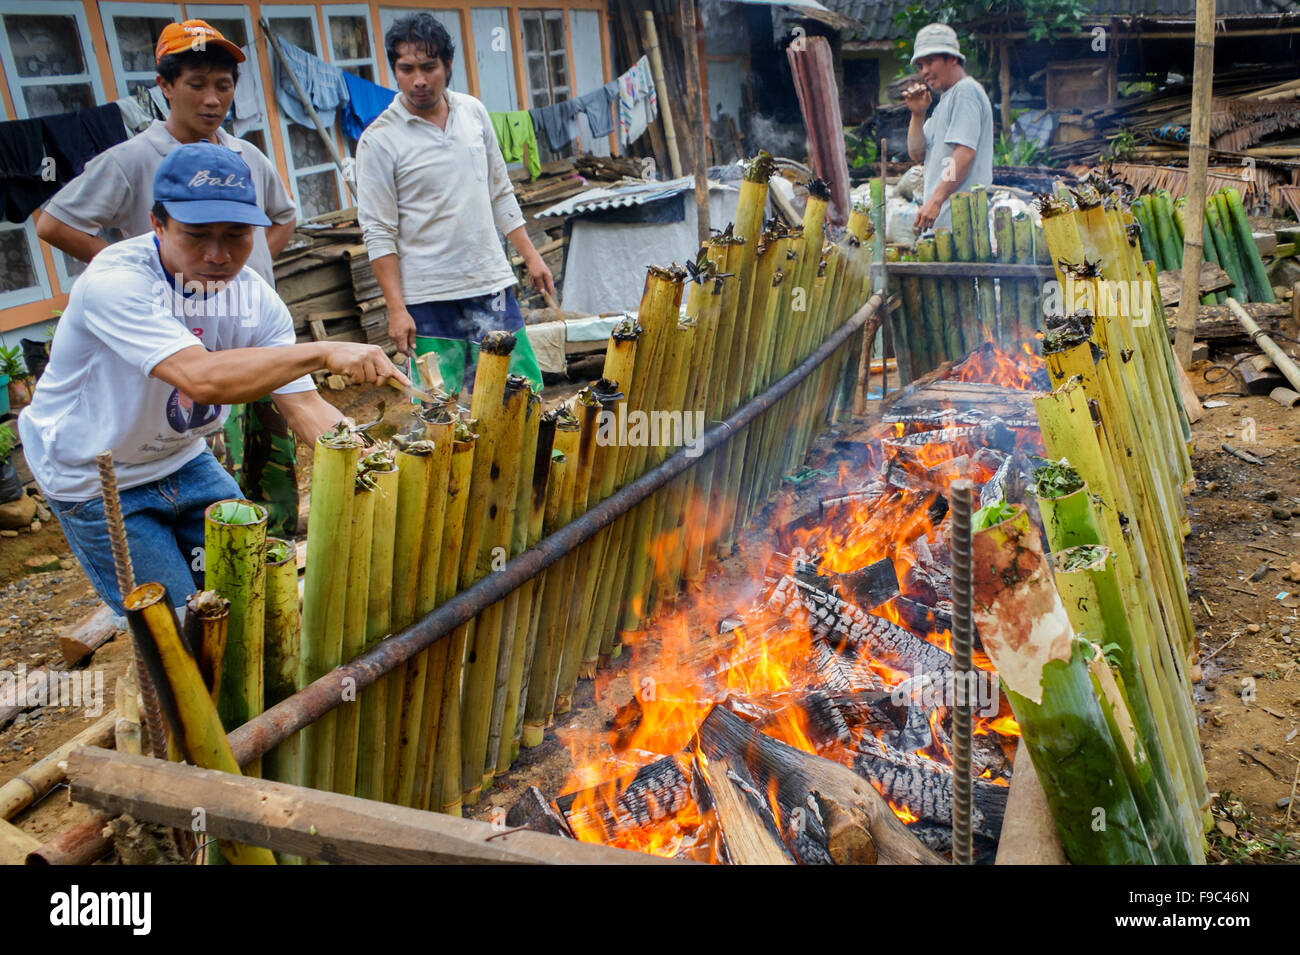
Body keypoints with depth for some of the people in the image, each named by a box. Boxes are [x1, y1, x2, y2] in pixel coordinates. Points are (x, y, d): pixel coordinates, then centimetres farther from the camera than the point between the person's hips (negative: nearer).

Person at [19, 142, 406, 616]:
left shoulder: (256, 296, -12)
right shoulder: (114, 283, -31)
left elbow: (307, 408, -16)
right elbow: (202, 378, -46)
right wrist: (324, 352, -52)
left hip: (182, 460, 6)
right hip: (94, 483, -5)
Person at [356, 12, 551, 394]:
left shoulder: (473, 111, 7)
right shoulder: (379, 140, -8)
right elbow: (379, 233, -8)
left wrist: (530, 255, 12)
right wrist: (396, 308, -12)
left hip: (491, 282, 5)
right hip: (427, 297, -4)